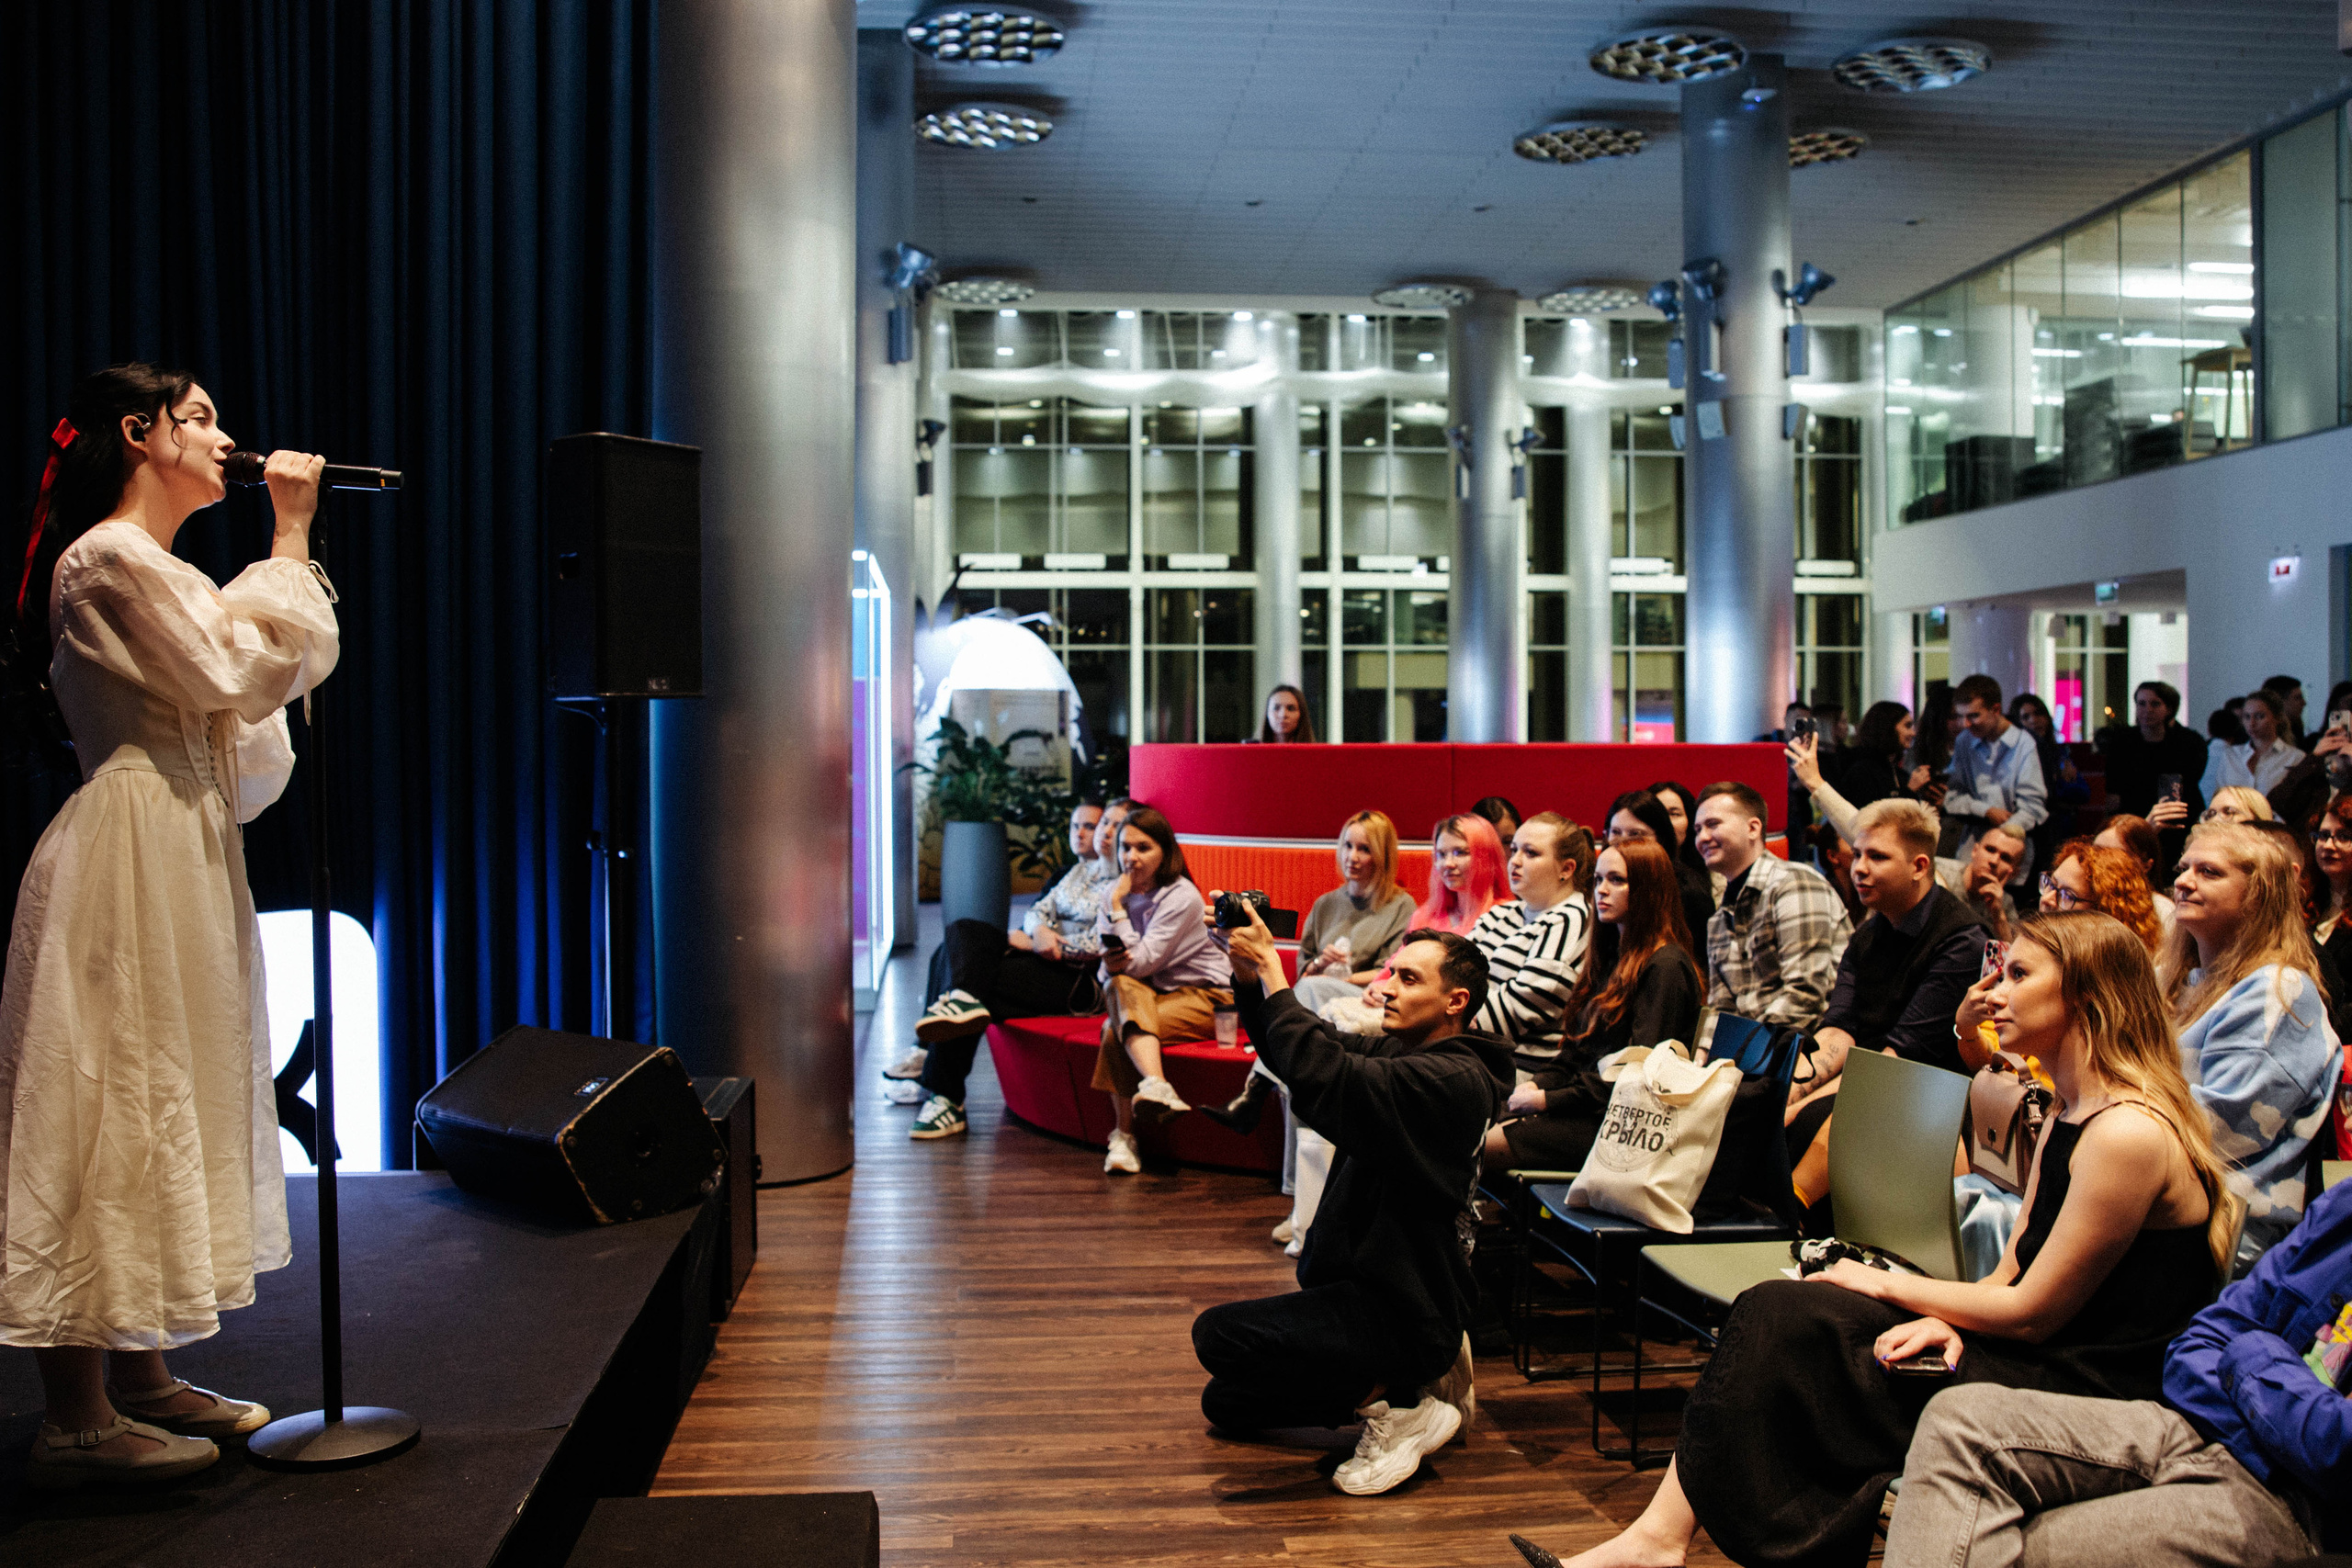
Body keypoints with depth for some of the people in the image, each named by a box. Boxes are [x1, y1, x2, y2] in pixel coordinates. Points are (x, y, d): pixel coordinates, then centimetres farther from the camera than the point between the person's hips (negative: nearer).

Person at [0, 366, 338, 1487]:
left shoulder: (149, 565, 21)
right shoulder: (110, 559, -11)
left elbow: (229, 697, 20)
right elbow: (233, 674, -16)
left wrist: (286, 555, 16)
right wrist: (290, 541, -9)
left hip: (179, 858, 11)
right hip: (127, 858, -11)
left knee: (159, 1109, 13)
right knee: (108, 1108, -7)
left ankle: (141, 1382, 22)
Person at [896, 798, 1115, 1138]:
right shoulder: (1081, 870, 21)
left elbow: (1099, 945, -14)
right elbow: (1038, 910, 15)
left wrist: (1031, 943, -9)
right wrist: (1041, 931, -11)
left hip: (1082, 981, -8)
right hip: (1046, 959, 9)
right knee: (961, 932, -8)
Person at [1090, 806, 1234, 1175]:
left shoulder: (1181, 897, -17)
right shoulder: (1116, 892, 4)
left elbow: (1140, 962, -24)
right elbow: (1107, 965, 1)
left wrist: (1117, 907, -20)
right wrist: (1111, 967, -23)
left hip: (1207, 997, -6)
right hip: (1149, 996, 6)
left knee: (1114, 1029, -29)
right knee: (1122, 986, -32)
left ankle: (1125, 1135, -29)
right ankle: (1156, 1085, -43)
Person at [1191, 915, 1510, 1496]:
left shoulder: (1455, 1080, -22)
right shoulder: (1398, 1053, 7)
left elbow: (1326, 1078, -33)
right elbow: (1303, 1046, 5)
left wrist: (1272, 972, -27)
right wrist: (1249, 979, -12)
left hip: (1397, 1312, -10)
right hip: (1366, 1289, 10)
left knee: (1219, 1335, -23)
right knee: (1225, 1404, 17)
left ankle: (1397, 1409, -7)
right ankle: (1399, 1383, 16)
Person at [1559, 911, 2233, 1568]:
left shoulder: (2130, 1132, -20)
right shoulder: (2069, 1112, 13)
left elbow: (2031, 1312, -17)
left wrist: (1890, 1285, -5)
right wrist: (1946, 1320, -8)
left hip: (2085, 1390, -9)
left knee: (1783, 1325, -13)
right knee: (1775, 1312, -7)